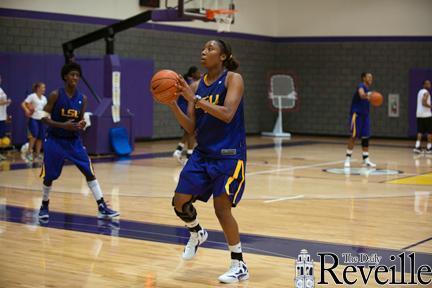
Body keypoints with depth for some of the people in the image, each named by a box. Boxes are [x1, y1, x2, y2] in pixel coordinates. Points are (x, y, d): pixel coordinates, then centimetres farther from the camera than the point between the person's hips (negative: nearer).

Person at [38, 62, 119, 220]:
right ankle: (44, 206, 29)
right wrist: (63, 125, -24)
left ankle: (102, 208, -4)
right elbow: (45, 118, -10)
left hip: (74, 141, 3)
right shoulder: (55, 95, -11)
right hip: (54, 141, -3)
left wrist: (81, 125, -15)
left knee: (90, 172, -5)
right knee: (49, 176, 5)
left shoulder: (82, 98, 0)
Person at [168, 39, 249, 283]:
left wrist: (195, 98, -26)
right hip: (203, 153, 6)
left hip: (229, 155, -6)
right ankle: (197, 234, 35)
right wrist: (172, 103, -9)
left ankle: (239, 265, 6)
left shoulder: (233, 79, -8)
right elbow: (191, 128, 5)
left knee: (222, 208, -10)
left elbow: (227, 114, -23)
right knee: (180, 202, 2)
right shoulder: (197, 86, 8)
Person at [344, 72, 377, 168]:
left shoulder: (368, 89, 15)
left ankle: (366, 160, 12)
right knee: (354, 136, -9)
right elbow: (362, 95, -37)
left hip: (365, 115, 8)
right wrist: (367, 95, -59)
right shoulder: (361, 86, -13)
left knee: (365, 137, 7)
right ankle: (348, 158, -2)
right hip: (356, 114, -8)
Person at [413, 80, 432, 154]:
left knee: (420, 131, 6)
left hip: (419, 114, 8)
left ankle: (417, 147, -5)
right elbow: (424, 103, -23)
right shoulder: (426, 92, -12)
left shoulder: (420, 92, 17)